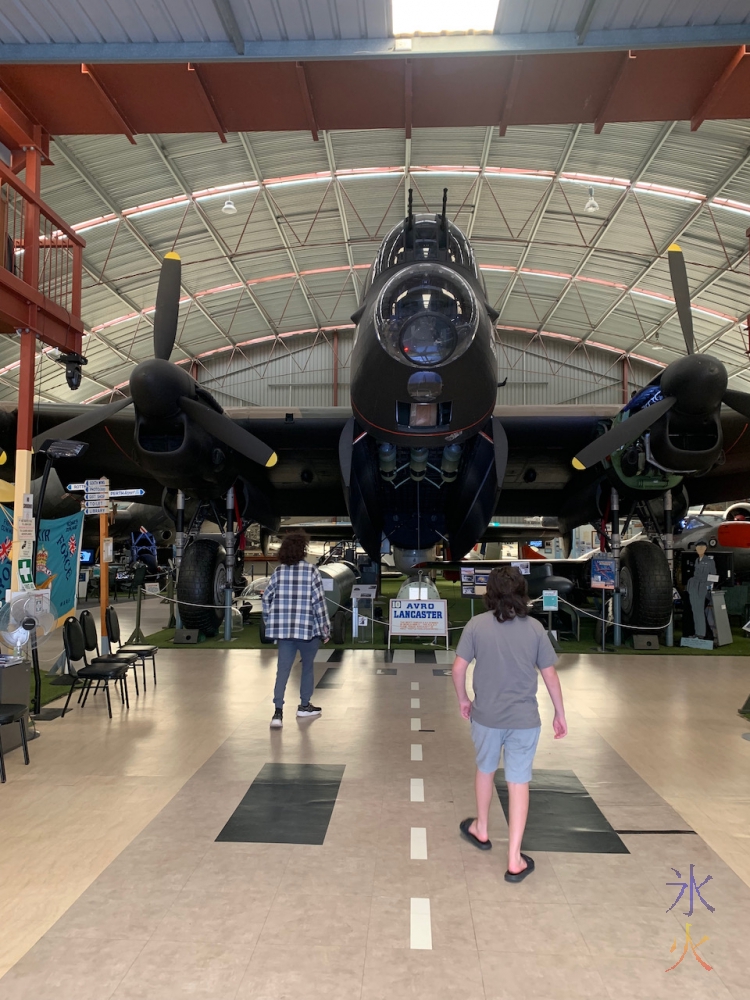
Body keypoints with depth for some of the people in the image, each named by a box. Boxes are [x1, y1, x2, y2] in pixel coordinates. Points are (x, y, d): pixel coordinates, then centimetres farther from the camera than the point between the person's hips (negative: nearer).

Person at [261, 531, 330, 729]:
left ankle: (278, 711, -7)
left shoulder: (279, 571, 2)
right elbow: (319, 602, -10)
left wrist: (270, 622, 16)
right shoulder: (311, 571, -9)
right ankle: (304, 706, 28)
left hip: (283, 628, 3)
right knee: (307, 666, 17)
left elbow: (267, 598, 5)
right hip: (307, 628, -3)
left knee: (283, 669, 3)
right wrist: (325, 630, -3)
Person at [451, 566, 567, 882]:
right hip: (524, 719, 0)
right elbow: (550, 674, -2)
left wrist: (463, 699, 10)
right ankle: (515, 860, 13)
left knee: (485, 770, 23)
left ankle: (481, 830, 43)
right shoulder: (535, 628, -6)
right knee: (518, 783, 8)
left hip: (486, 716, 0)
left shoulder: (477, 625, -9)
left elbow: (458, 669, -8)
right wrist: (560, 714, 10)